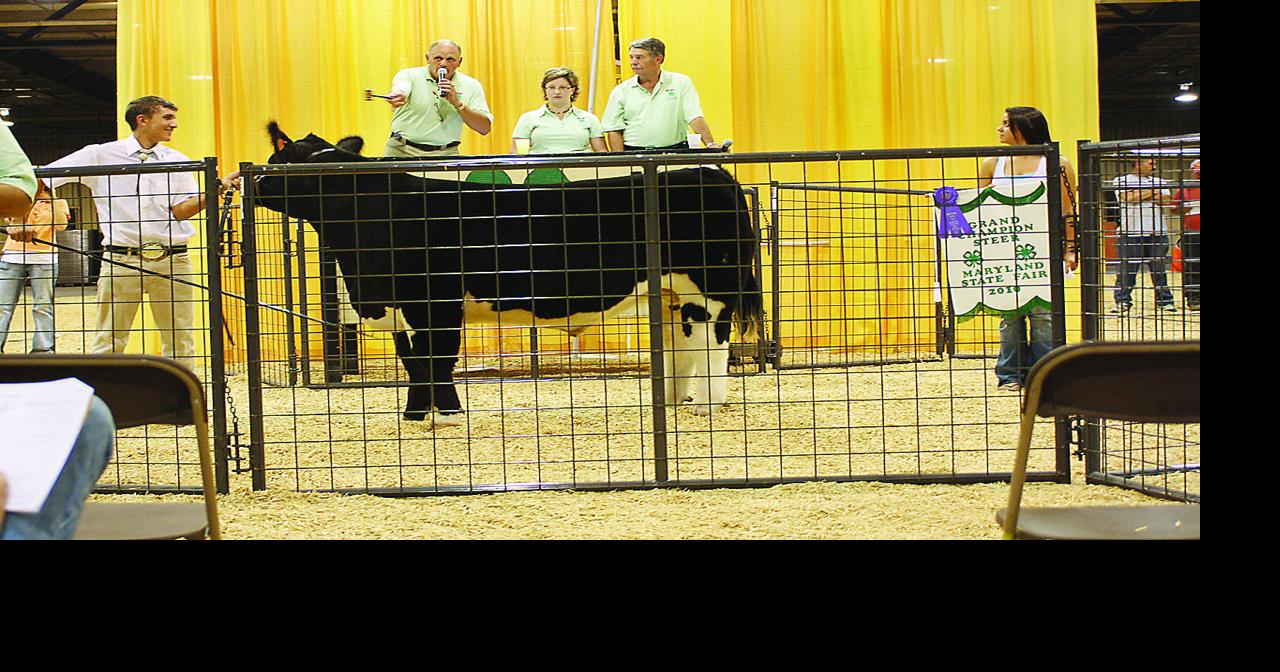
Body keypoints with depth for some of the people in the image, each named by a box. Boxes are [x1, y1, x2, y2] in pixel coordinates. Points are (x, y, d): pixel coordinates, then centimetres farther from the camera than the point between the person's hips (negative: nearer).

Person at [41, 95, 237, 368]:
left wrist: (219, 187, -13)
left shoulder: (178, 161, 11)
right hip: (121, 260, -2)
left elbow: (181, 210, 0)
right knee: (108, 343, -2)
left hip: (172, 260, 2)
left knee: (180, 342, 2)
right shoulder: (101, 155, 5)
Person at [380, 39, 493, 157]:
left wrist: (457, 104, -12)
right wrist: (398, 96, -47)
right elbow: (400, 89, -22)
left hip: (445, 155, 1)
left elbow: (485, 128, 1)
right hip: (403, 152, -1)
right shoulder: (409, 75, 2)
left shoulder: (471, 86, 7)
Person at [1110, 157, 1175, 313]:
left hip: (1157, 233, 3)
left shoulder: (1160, 182, 19)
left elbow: (1165, 200, 1)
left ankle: (1165, 300, 11)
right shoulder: (1121, 181, 8)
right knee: (1126, 269, -5)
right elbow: (1128, 197, -11)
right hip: (1130, 233, -3)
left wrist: (1139, 195, -5)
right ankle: (1122, 301, 1)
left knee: (1159, 268, 4)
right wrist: (1152, 191, 1)